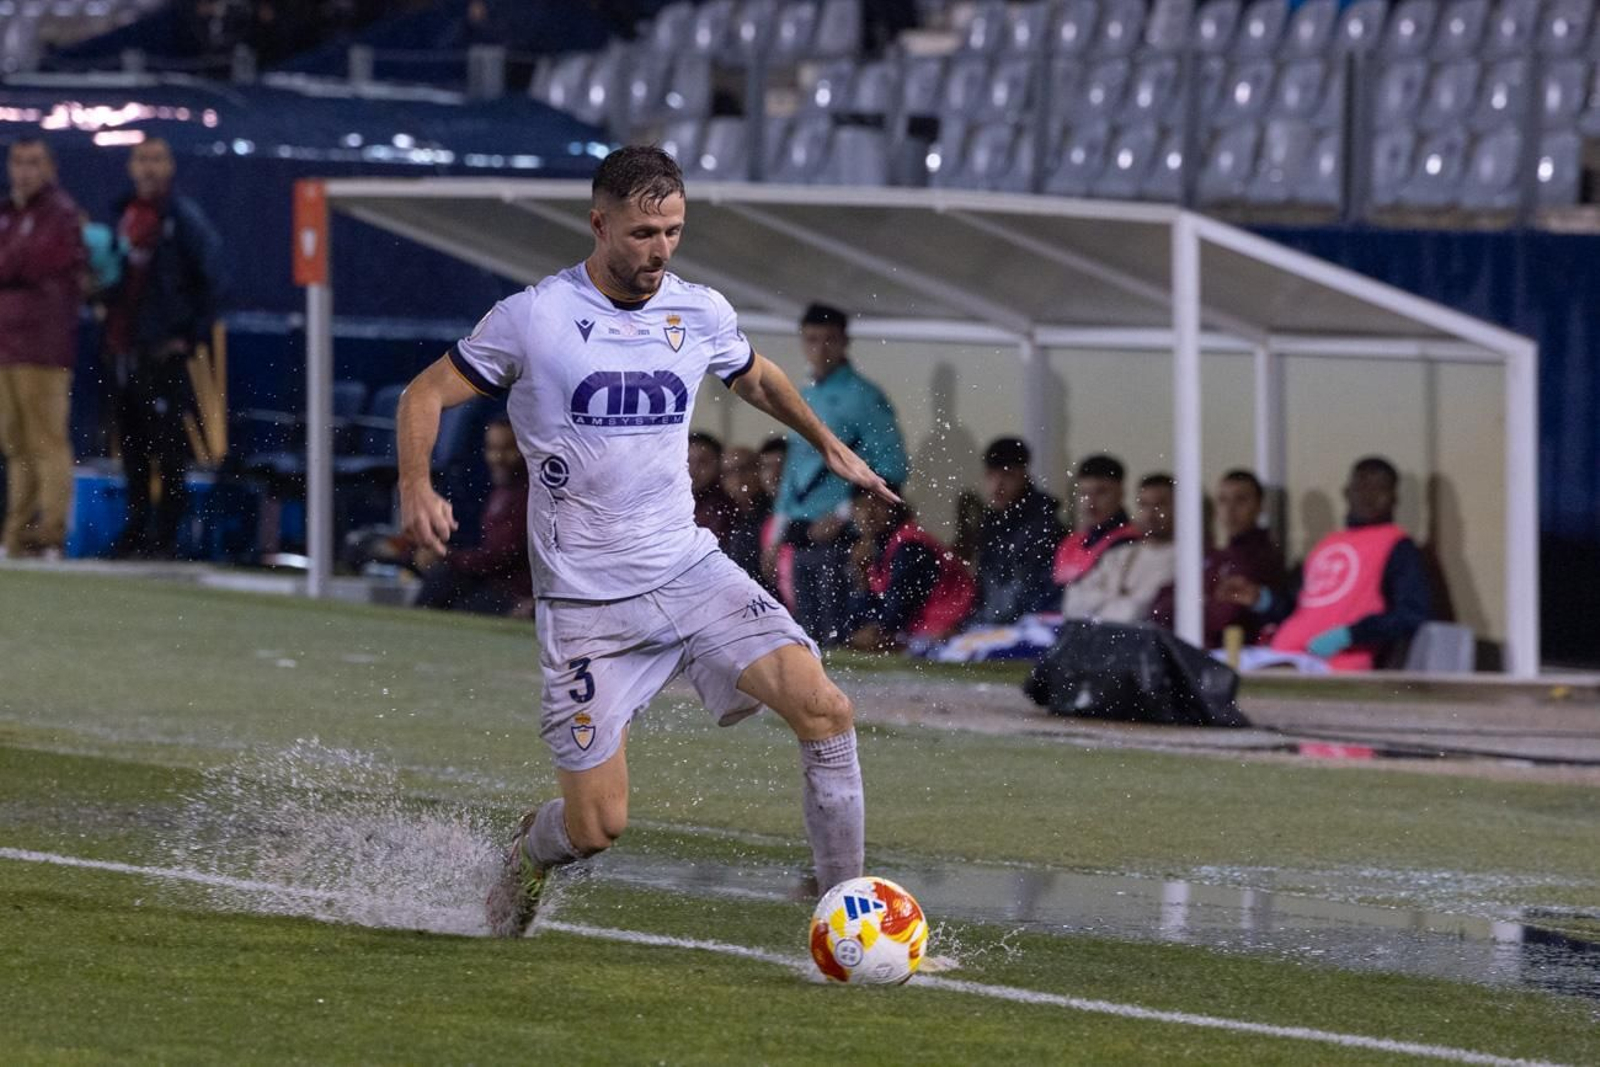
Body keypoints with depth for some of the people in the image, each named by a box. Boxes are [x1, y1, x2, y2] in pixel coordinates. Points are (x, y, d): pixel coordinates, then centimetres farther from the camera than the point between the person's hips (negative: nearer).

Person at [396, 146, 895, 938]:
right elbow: (426, 395, 1)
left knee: (823, 708, -18)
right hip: (586, 600, -4)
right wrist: (416, 487, -15)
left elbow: (757, 380, 29)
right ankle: (531, 850, 32)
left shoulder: (701, 313, 6)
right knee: (598, 826, -5)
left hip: (691, 572, 4)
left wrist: (828, 445, 22)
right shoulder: (533, 318, -7)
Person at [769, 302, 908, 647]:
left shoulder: (862, 397, -7)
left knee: (836, 638, -11)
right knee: (807, 636, 8)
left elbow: (891, 468, -12)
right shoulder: (803, 399, 17)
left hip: (839, 537, -7)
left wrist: (842, 515, -16)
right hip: (802, 537, 8)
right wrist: (780, 527, 18)